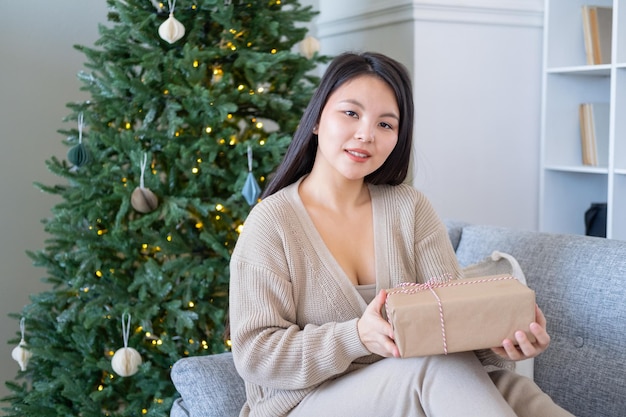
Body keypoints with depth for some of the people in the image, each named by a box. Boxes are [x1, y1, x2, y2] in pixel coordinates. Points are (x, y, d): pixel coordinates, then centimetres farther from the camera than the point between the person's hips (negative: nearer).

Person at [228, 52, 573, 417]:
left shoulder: (410, 207, 4)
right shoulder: (272, 221, -8)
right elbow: (255, 355, -13)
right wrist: (358, 337, -28)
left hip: (410, 386, 4)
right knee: (438, 365, -29)